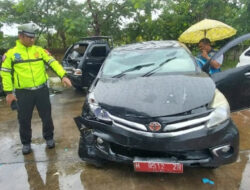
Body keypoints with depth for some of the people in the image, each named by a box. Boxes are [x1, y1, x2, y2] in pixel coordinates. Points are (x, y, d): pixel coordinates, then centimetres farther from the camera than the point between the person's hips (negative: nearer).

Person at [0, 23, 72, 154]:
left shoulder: (39, 50, 4)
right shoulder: (11, 53, 1)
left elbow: (53, 62, -3)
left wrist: (63, 76, -18)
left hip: (42, 90, 1)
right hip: (23, 93, -1)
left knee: (46, 116, 11)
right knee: (24, 120, 9)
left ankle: (49, 138, 32)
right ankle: (26, 143, 30)